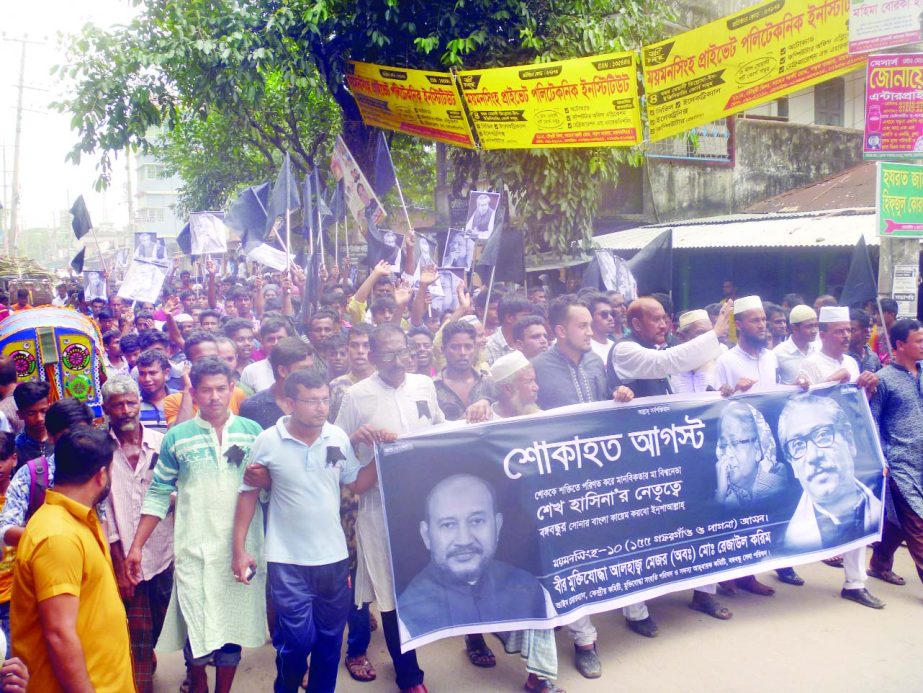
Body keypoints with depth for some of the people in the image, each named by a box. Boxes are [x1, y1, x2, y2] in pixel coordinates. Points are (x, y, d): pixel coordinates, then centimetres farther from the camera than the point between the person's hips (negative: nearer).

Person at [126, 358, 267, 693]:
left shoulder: (252, 431, 2)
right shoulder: (177, 437, 1)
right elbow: (158, 494, 3)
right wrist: (136, 546, -1)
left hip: (242, 546, 1)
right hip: (194, 549, 0)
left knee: (233, 626, 8)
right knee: (196, 627, 3)